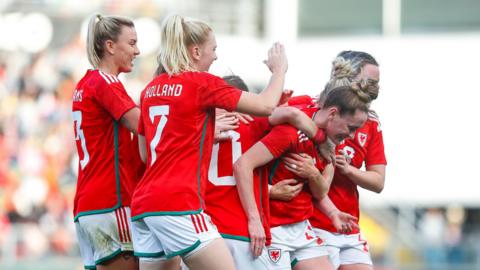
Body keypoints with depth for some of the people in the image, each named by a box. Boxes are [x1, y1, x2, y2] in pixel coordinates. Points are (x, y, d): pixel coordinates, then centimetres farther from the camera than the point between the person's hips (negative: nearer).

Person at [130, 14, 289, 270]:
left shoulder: (151, 88, 17)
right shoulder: (202, 83, -3)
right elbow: (266, 105, -1)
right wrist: (279, 69, 17)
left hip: (142, 205, 8)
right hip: (179, 203, -8)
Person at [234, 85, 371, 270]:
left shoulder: (330, 139, 5)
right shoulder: (294, 130, -20)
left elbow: (320, 194, 9)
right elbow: (242, 165, -28)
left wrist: (314, 174, -16)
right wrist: (254, 219, -33)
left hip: (302, 227, 8)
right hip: (274, 228, -8)